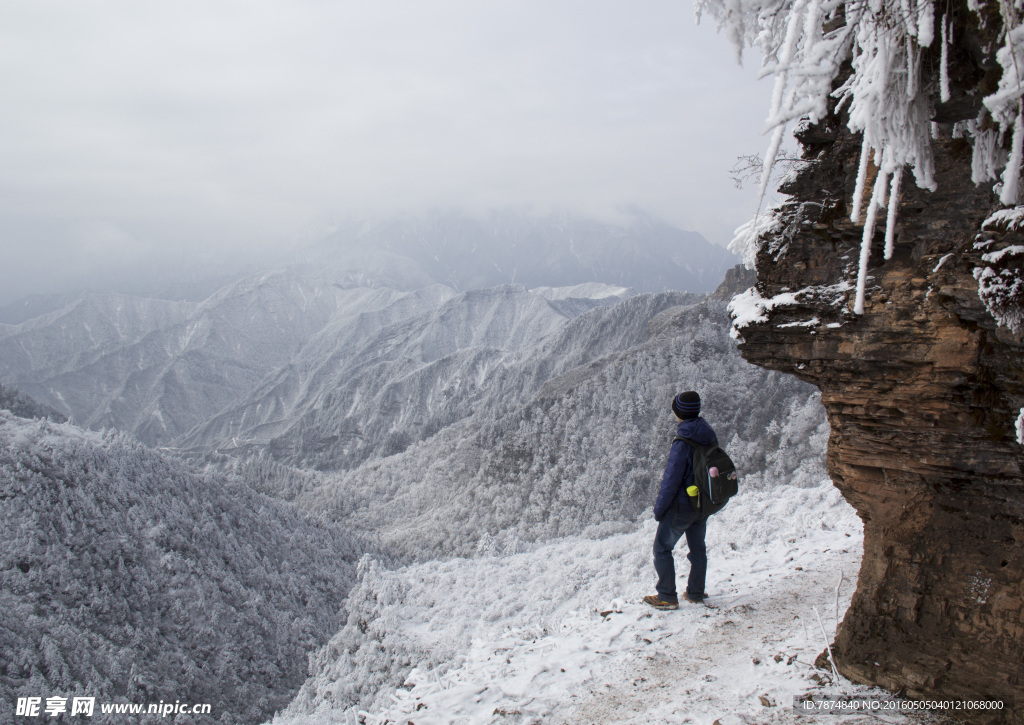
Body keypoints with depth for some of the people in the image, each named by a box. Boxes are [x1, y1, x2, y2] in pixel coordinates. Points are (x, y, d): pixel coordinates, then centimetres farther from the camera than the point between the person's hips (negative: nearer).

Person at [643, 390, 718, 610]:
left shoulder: (682, 444, -25)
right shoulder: (710, 438, -2)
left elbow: (671, 480, -22)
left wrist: (659, 508, -11)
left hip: (681, 505, -7)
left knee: (662, 548, 6)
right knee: (698, 548, 19)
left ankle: (667, 597, 8)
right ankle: (696, 593, 28)